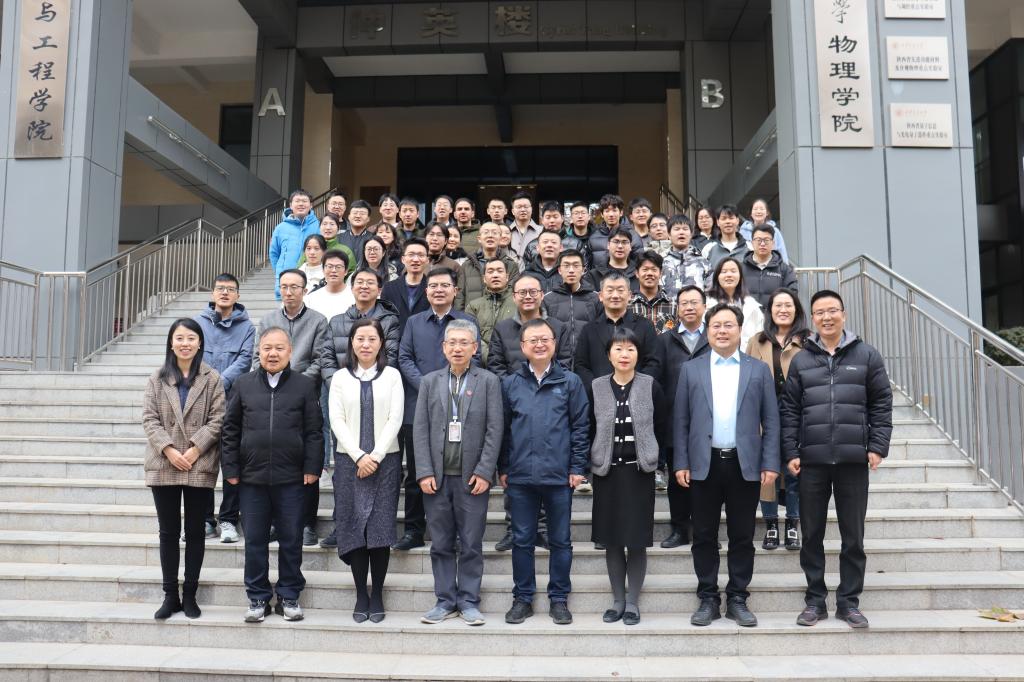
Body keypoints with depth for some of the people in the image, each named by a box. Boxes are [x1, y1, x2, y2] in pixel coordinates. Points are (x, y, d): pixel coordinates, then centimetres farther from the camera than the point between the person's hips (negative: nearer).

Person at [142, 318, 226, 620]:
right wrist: (169, 450, -13)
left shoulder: (212, 379, 1)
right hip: (164, 466, 2)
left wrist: (194, 450, -14)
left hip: (199, 466, -2)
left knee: (195, 532, 7)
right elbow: (149, 419, 1)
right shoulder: (157, 378, 7)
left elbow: (217, 419, -4)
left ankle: (189, 595, 18)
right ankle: (170, 595, 17)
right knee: (168, 532, 8)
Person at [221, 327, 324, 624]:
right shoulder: (244, 384, 6)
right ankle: (258, 598, 20)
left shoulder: (305, 385, 2)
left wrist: (312, 468, -4)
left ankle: (289, 597, 20)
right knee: (255, 540, 8)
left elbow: (314, 431, 2)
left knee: (291, 540, 7)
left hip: (291, 479, -1)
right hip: (251, 477, 1)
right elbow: (230, 429, 8)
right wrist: (231, 468, 3)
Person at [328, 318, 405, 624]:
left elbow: (395, 419, -2)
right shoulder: (340, 377, 7)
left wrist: (375, 456, -11)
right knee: (354, 527, 1)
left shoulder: (392, 376, 4)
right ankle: (361, 595, 11)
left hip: (385, 460, -1)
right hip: (350, 461, 1)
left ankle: (377, 595, 10)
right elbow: (337, 420, 0)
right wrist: (359, 456, -10)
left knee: (381, 527, -1)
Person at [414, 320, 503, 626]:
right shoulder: (429, 382, 9)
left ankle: (469, 601, 16)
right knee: (441, 544, 8)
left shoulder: (489, 381, 2)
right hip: (436, 477, 2)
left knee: (471, 544, 5)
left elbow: (495, 429, -3)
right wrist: (424, 472, -5)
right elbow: (420, 429, 4)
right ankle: (445, 601, 19)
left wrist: (484, 472, -10)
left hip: (472, 477, -2)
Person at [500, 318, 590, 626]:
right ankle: (522, 598, 22)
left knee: (561, 541, 8)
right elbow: (502, 428, 8)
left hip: (559, 475, -1)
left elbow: (581, 426, 1)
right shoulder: (509, 384, 5)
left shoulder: (570, 382, 2)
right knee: (522, 540, 9)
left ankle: (559, 599, 21)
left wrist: (577, 467, -4)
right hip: (520, 476, 1)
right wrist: (503, 468, 5)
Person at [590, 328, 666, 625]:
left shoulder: (651, 386, -3)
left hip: (639, 471, -1)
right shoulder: (596, 387, 1)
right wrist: (592, 463, 1)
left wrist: (649, 459, 2)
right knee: (612, 540, 8)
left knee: (637, 540, 2)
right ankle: (617, 600, 22)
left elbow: (661, 428, 2)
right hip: (606, 471, 2)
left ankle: (632, 603, 16)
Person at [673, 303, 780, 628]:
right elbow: (681, 421, 5)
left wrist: (770, 464, -3)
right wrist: (681, 463, -2)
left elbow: (770, 421, 4)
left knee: (742, 537, 6)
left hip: (746, 465, 0)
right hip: (704, 465, 0)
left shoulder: (759, 369, 7)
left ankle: (737, 599, 19)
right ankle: (708, 599, 17)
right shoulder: (690, 369, 7)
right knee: (704, 536, 6)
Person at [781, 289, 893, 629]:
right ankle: (815, 599, 19)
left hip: (854, 459, -1)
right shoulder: (801, 361, 7)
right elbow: (790, 410, 5)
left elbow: (881, 403, 4)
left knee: (853, 535, 7)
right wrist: (791, 452, -2)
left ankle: (849, 601, 19)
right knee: (812, 534, 7)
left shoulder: (867, 356, 4)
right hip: (811, 460, 1)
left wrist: (877, 446, -5)